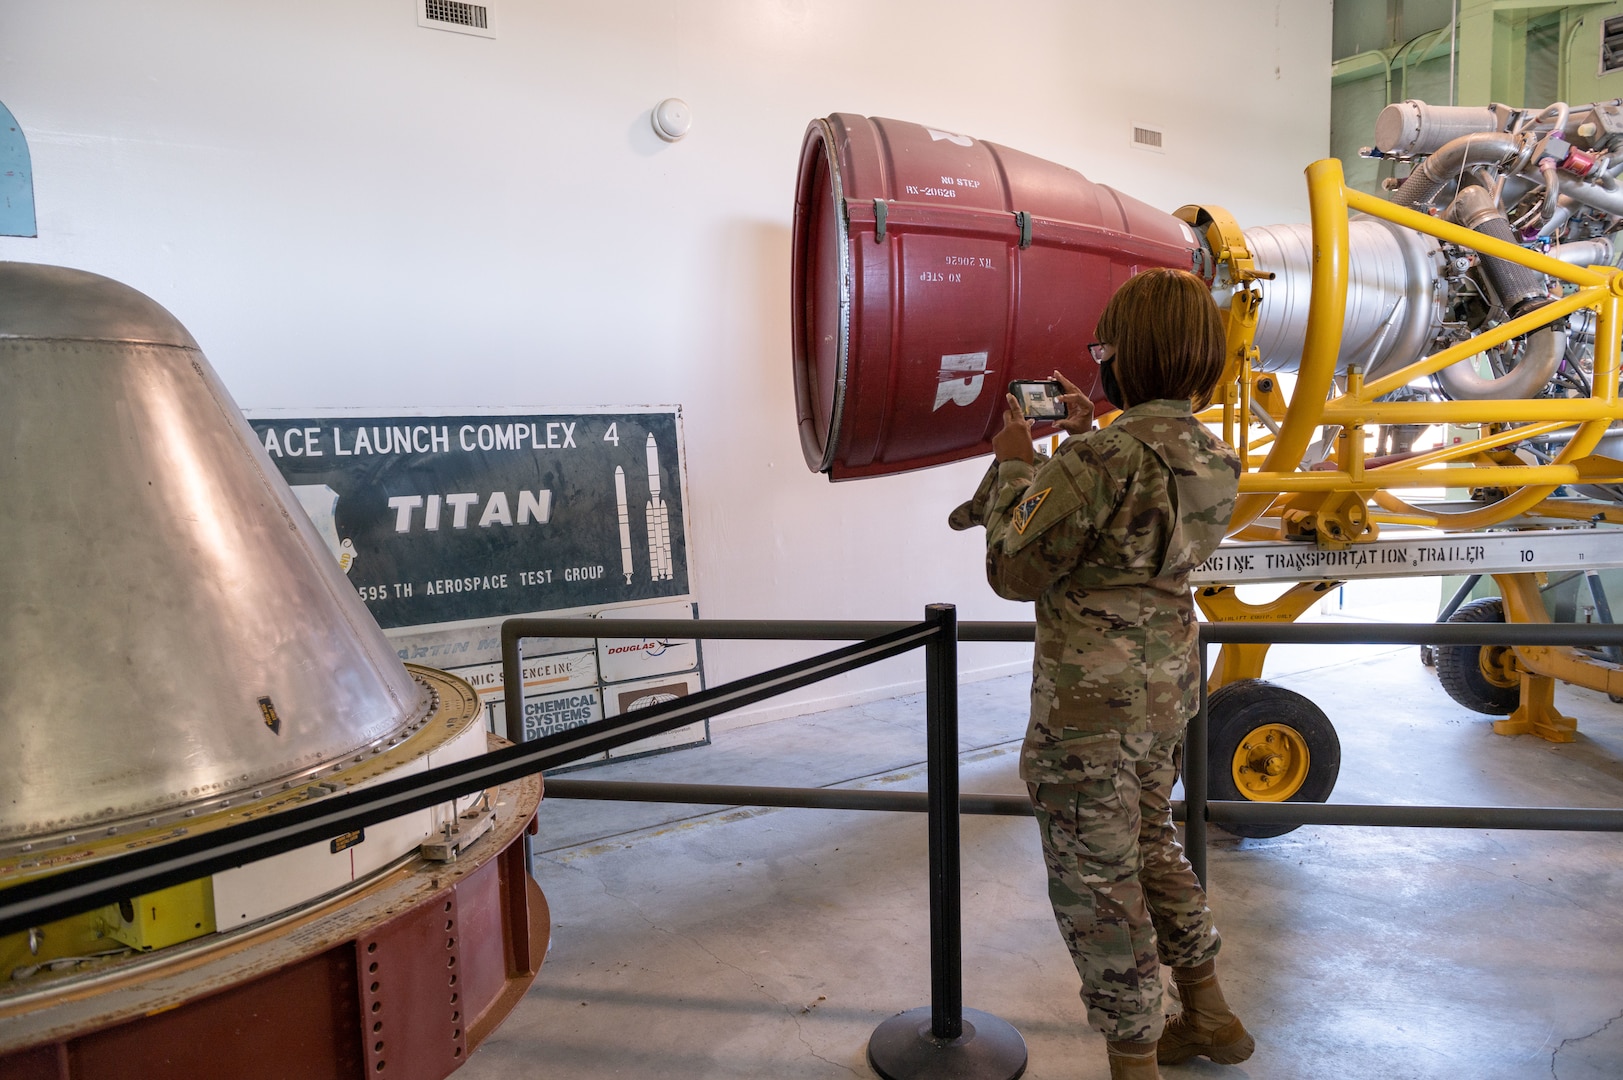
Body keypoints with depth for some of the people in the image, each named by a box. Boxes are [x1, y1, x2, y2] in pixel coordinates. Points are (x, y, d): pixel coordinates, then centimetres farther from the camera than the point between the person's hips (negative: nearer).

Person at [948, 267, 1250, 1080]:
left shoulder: (1098, 460, -24)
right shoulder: (1211, 458, 2)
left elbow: (1014, 571, -15)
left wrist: (1015, 465, -5)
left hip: (1089, 707, -9)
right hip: (1167, 687, 9)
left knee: (1098, 887, 7)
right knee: (1150, 847, 27)